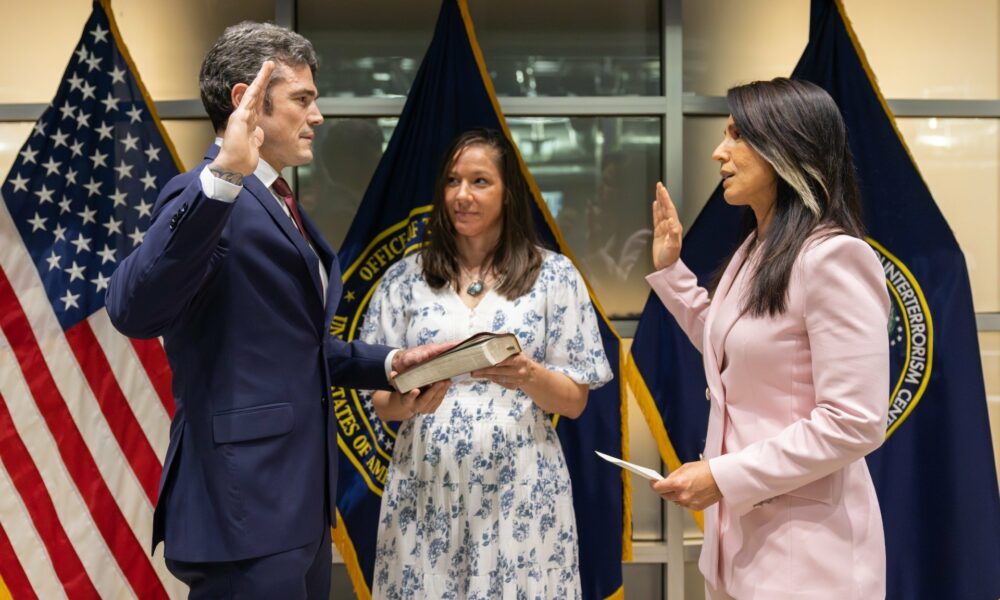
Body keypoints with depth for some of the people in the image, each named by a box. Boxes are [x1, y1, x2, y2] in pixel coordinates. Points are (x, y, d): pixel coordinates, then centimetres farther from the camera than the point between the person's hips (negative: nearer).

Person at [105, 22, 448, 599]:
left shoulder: (278, 205, 16)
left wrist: (387, 362, 10)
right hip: (246, 506, -10)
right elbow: (134, 309, -33)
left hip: (299, 498, 10)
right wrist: (223, 176, -41)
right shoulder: (207, 199, -14)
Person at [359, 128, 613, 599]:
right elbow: (381, 402, 5)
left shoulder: (555, 275, 1)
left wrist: (529, 377, -18)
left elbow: (574, 401, 2)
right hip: (425, 489, 1)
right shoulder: (406, 277, 5)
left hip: (520, 490, -1)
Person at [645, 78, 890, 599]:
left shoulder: (833, 258, -19)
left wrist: (723, 476, -21)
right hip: (739, 529, 9)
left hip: (803, 549, -9)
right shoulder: (756, 250, 9)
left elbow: (855, 423, -23)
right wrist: (668, 268, 17)